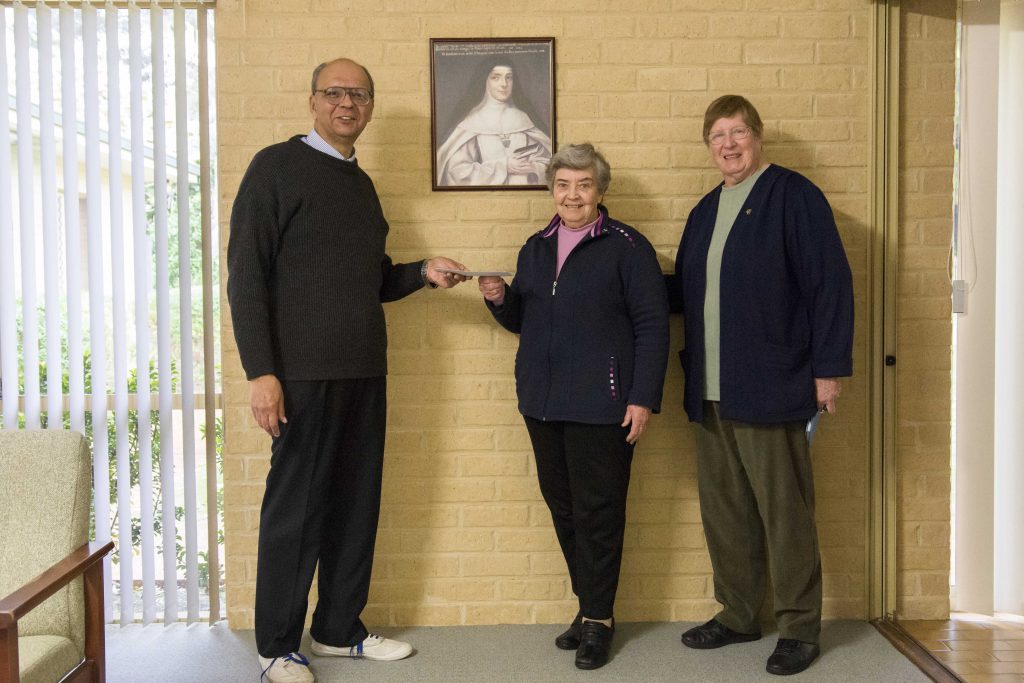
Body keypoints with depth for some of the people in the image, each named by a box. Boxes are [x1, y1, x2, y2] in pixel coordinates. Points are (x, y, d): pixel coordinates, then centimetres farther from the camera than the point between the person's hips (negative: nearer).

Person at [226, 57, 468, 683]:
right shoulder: (277, 166, -2)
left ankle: (339, 629, 27)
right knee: (296, 507, 1)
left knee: (357, 503, 11)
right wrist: (261, 372, -16)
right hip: (304, 372, -6)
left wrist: (422, 273, 7)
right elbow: (246, 274, -9)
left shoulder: (361, 183, 18)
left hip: (365, 371, 7)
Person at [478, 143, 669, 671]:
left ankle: (598, 619, 15)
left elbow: (652, 326, -7)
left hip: (601, 406, -6)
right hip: (543, 403, 6)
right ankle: (588, 606, 27)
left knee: (598, 513, 0)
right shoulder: (535, 248, 14)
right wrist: (499, 299, -1)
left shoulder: (627, 247, -4)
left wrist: (644, 398, -13)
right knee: (562, 508, 12)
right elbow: (521, 320, 21)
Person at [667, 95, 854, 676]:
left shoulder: (794, 196, -5)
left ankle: (800, 627, 17)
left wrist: (829, 368, -13)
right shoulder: (706, 211, 17)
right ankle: (739, 614, 27)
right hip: (711, 392, 7)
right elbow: (684, 291, 20)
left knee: (785, 513, 2)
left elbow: (830, 284, -10)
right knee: (724, 511, 12)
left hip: (769, 388, -7)